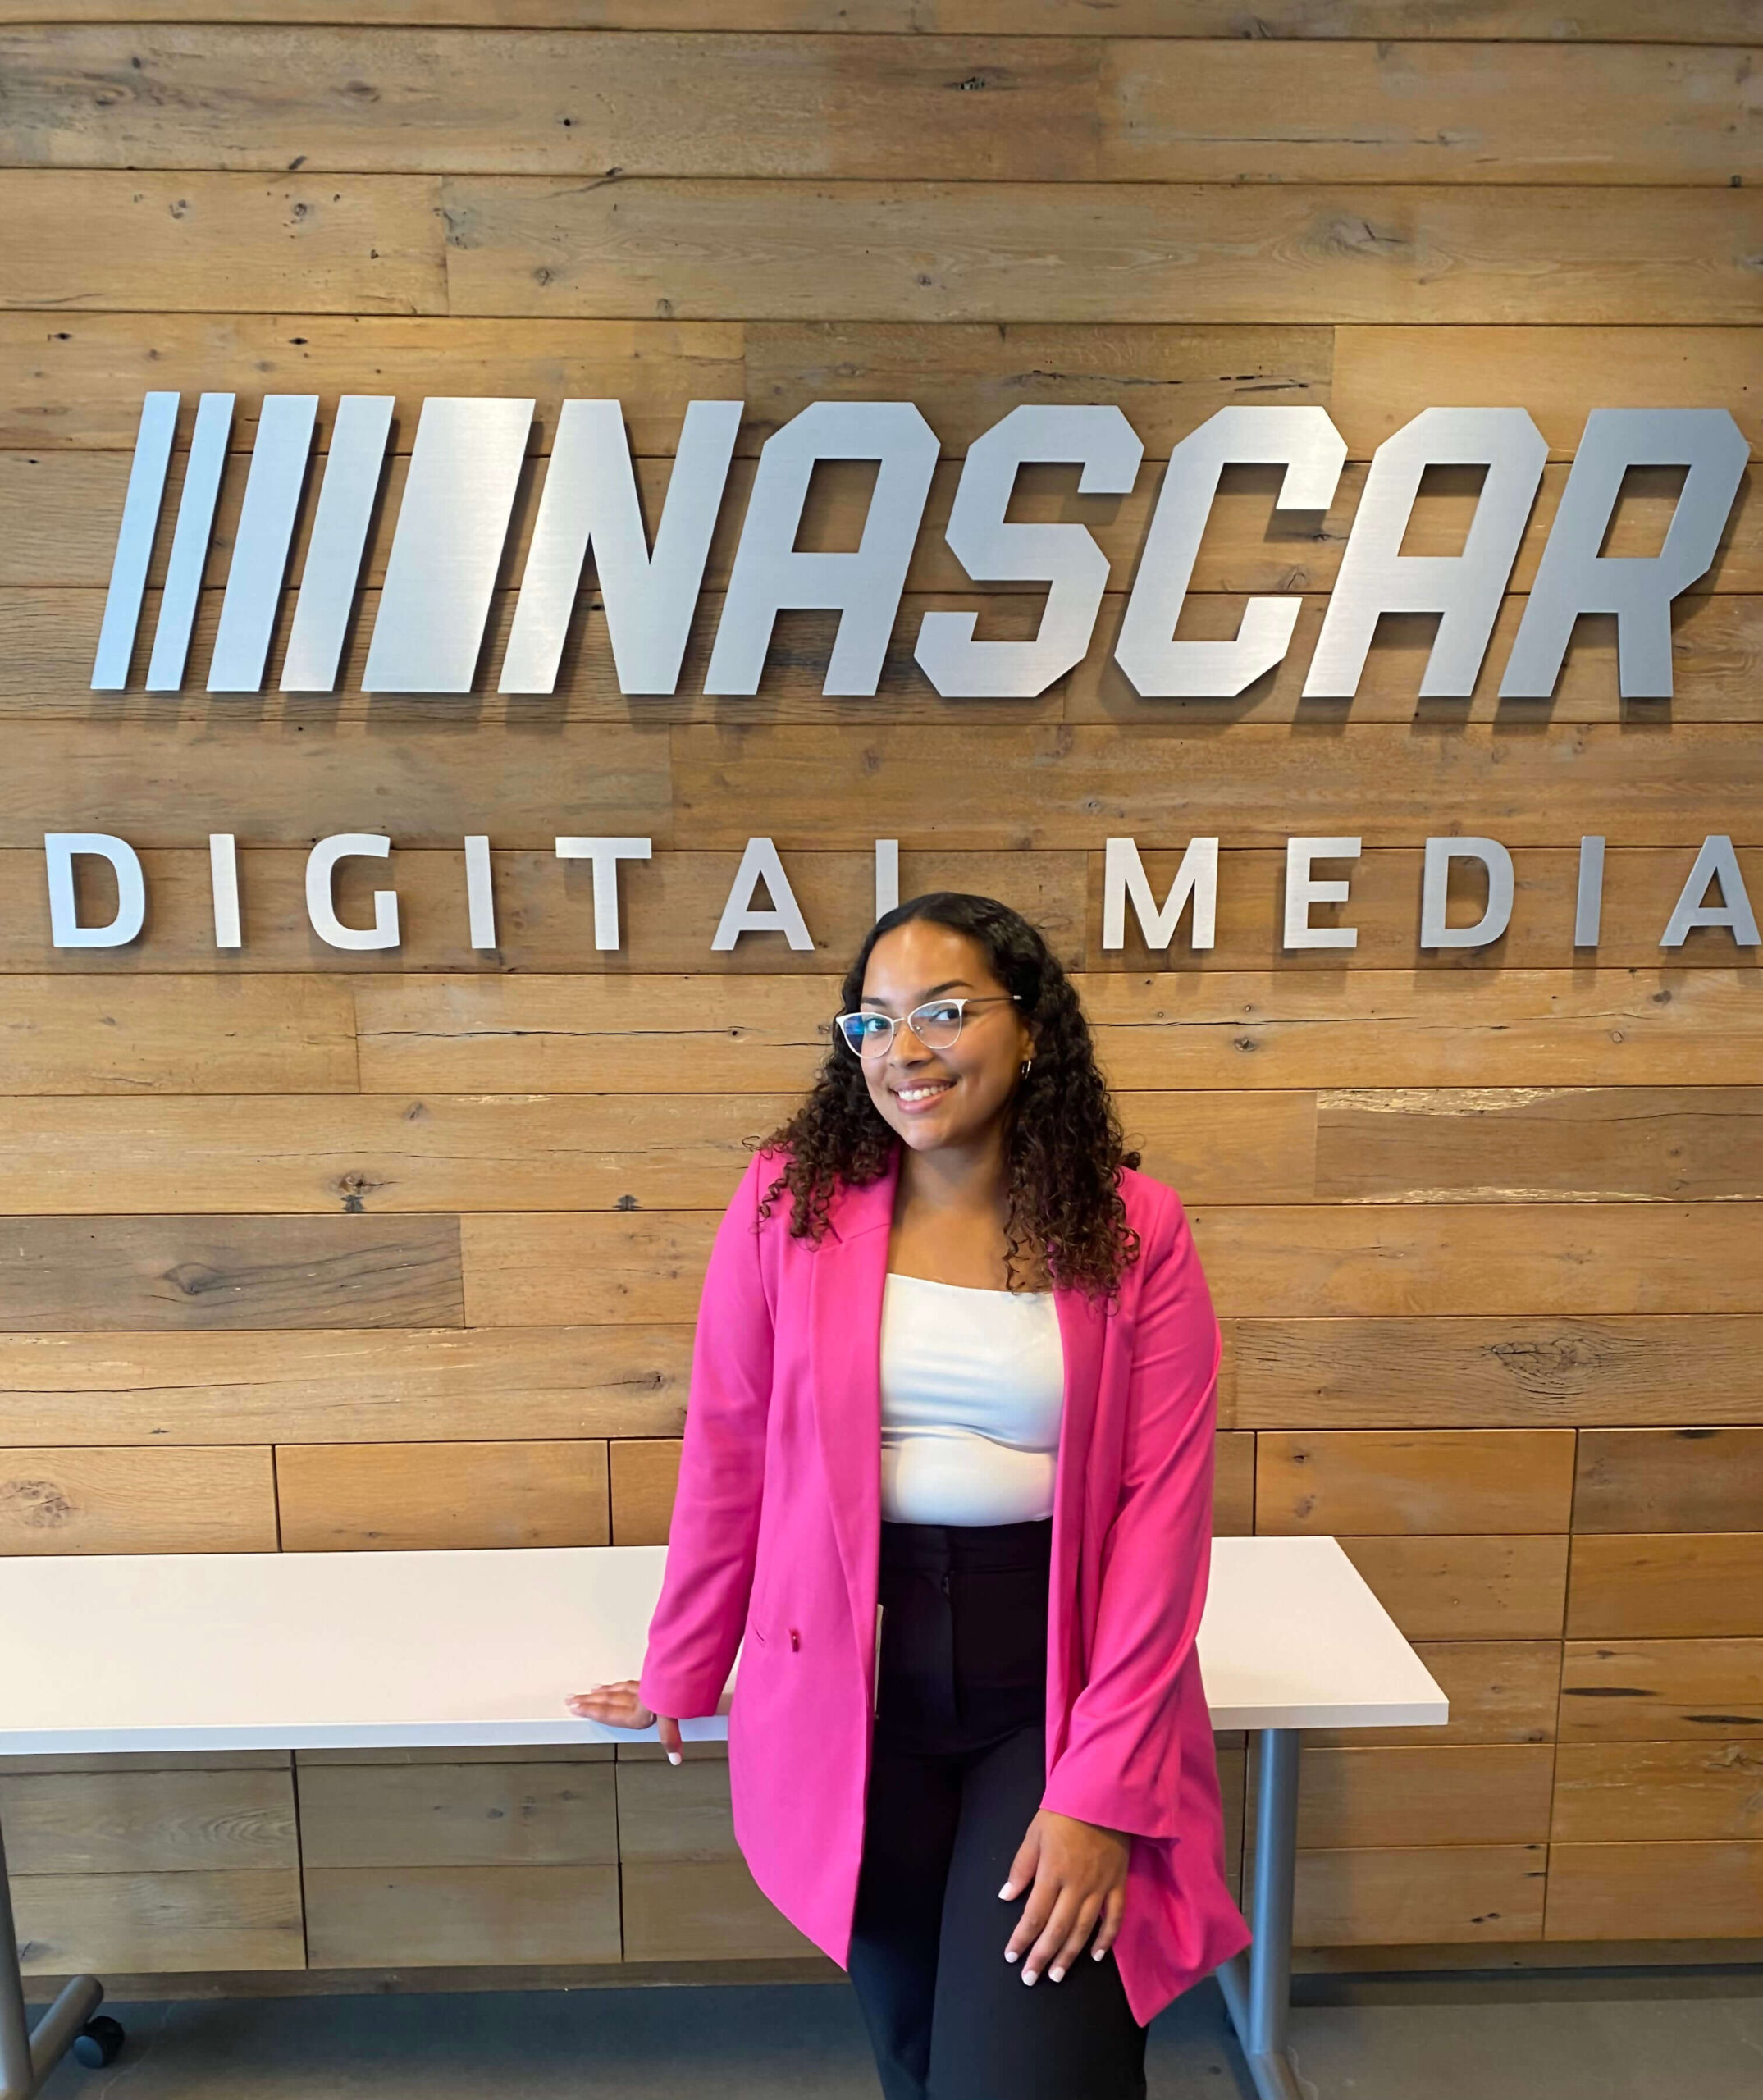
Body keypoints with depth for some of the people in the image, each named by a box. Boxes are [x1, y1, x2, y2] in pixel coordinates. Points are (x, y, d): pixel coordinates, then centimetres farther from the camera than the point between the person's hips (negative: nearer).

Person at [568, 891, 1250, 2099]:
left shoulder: (1135, 1231, -8)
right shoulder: (790, 1203, -6)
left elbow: (1163, 1508, -9)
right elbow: (728, 1455, 1)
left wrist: (1101, 1787, -14)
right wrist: (680, 1677, 10)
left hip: (1060, 1690, -1)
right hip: (855, 1688, 2)